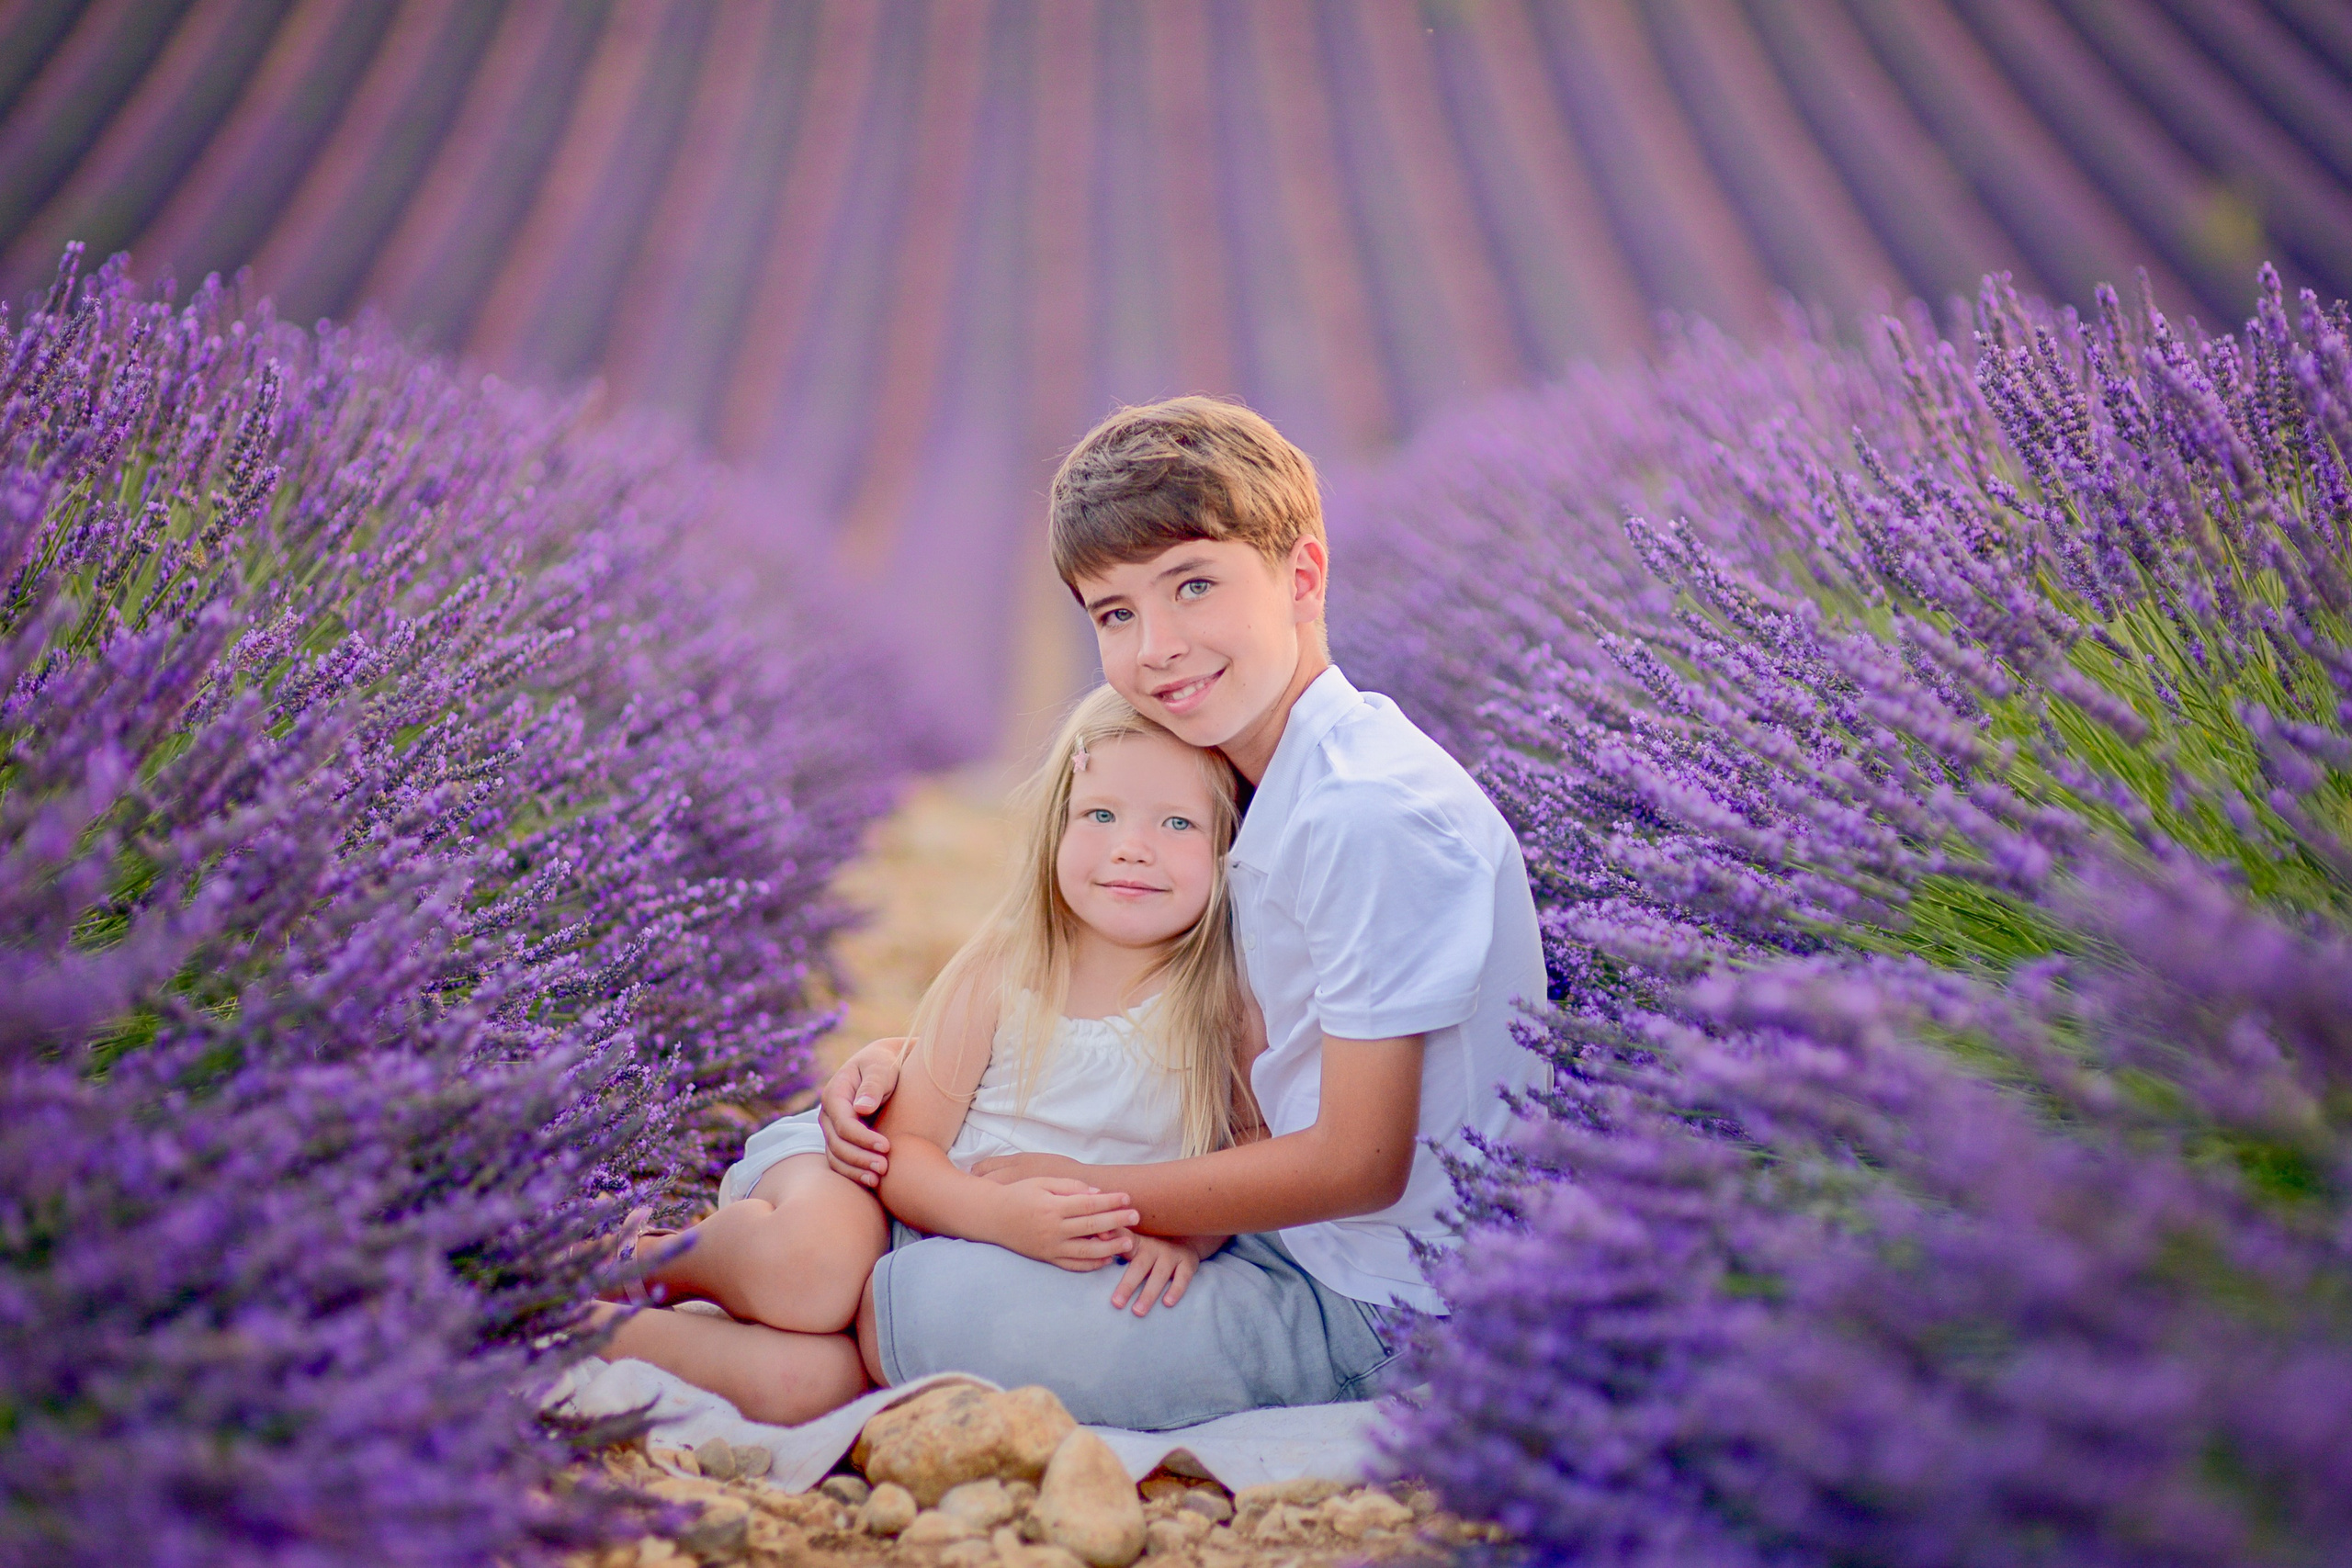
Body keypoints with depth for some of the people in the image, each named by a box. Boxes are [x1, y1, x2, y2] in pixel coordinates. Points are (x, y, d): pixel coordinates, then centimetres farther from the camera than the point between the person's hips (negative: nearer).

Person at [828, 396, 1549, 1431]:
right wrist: (908, 1064, -1)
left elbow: (1358, 1164, -23)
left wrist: (1079, 1190, -14)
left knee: (887, 1314, -13)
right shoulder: (1278, 785, 7)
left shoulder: (1373, 813, -24)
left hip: (1366, 1308, -9)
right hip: (1292, 1246, 10)